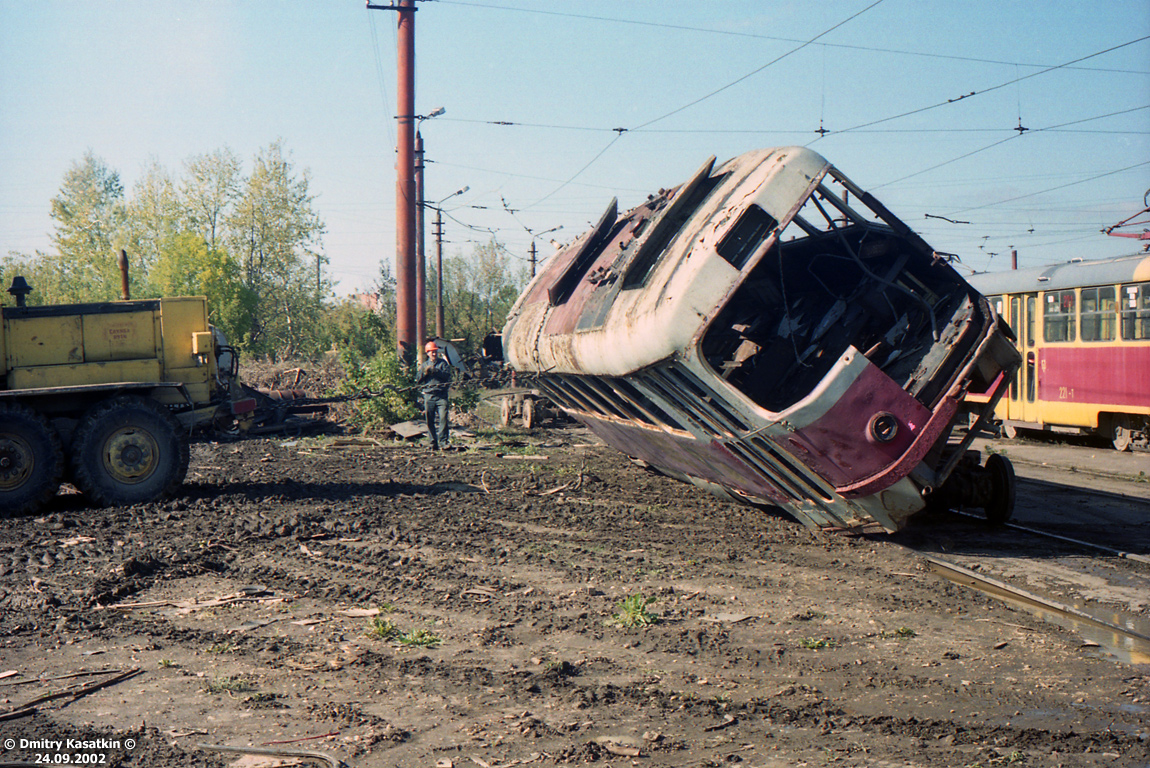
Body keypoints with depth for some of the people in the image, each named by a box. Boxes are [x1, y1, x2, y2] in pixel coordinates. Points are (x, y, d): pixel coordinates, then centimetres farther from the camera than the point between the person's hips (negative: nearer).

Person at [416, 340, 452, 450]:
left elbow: (447, 375, -6)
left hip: (441, 395, -3)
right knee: (430, 420, 1)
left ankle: (443, 441, -13)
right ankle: (433, 443, 6)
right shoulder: (424, 365, 18)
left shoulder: (443, 363, 11)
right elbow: (418, 381, 12)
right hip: (429, 395, 3)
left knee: (443, 417, -14)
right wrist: (424, 373, -5)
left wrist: (435, 370, -14)